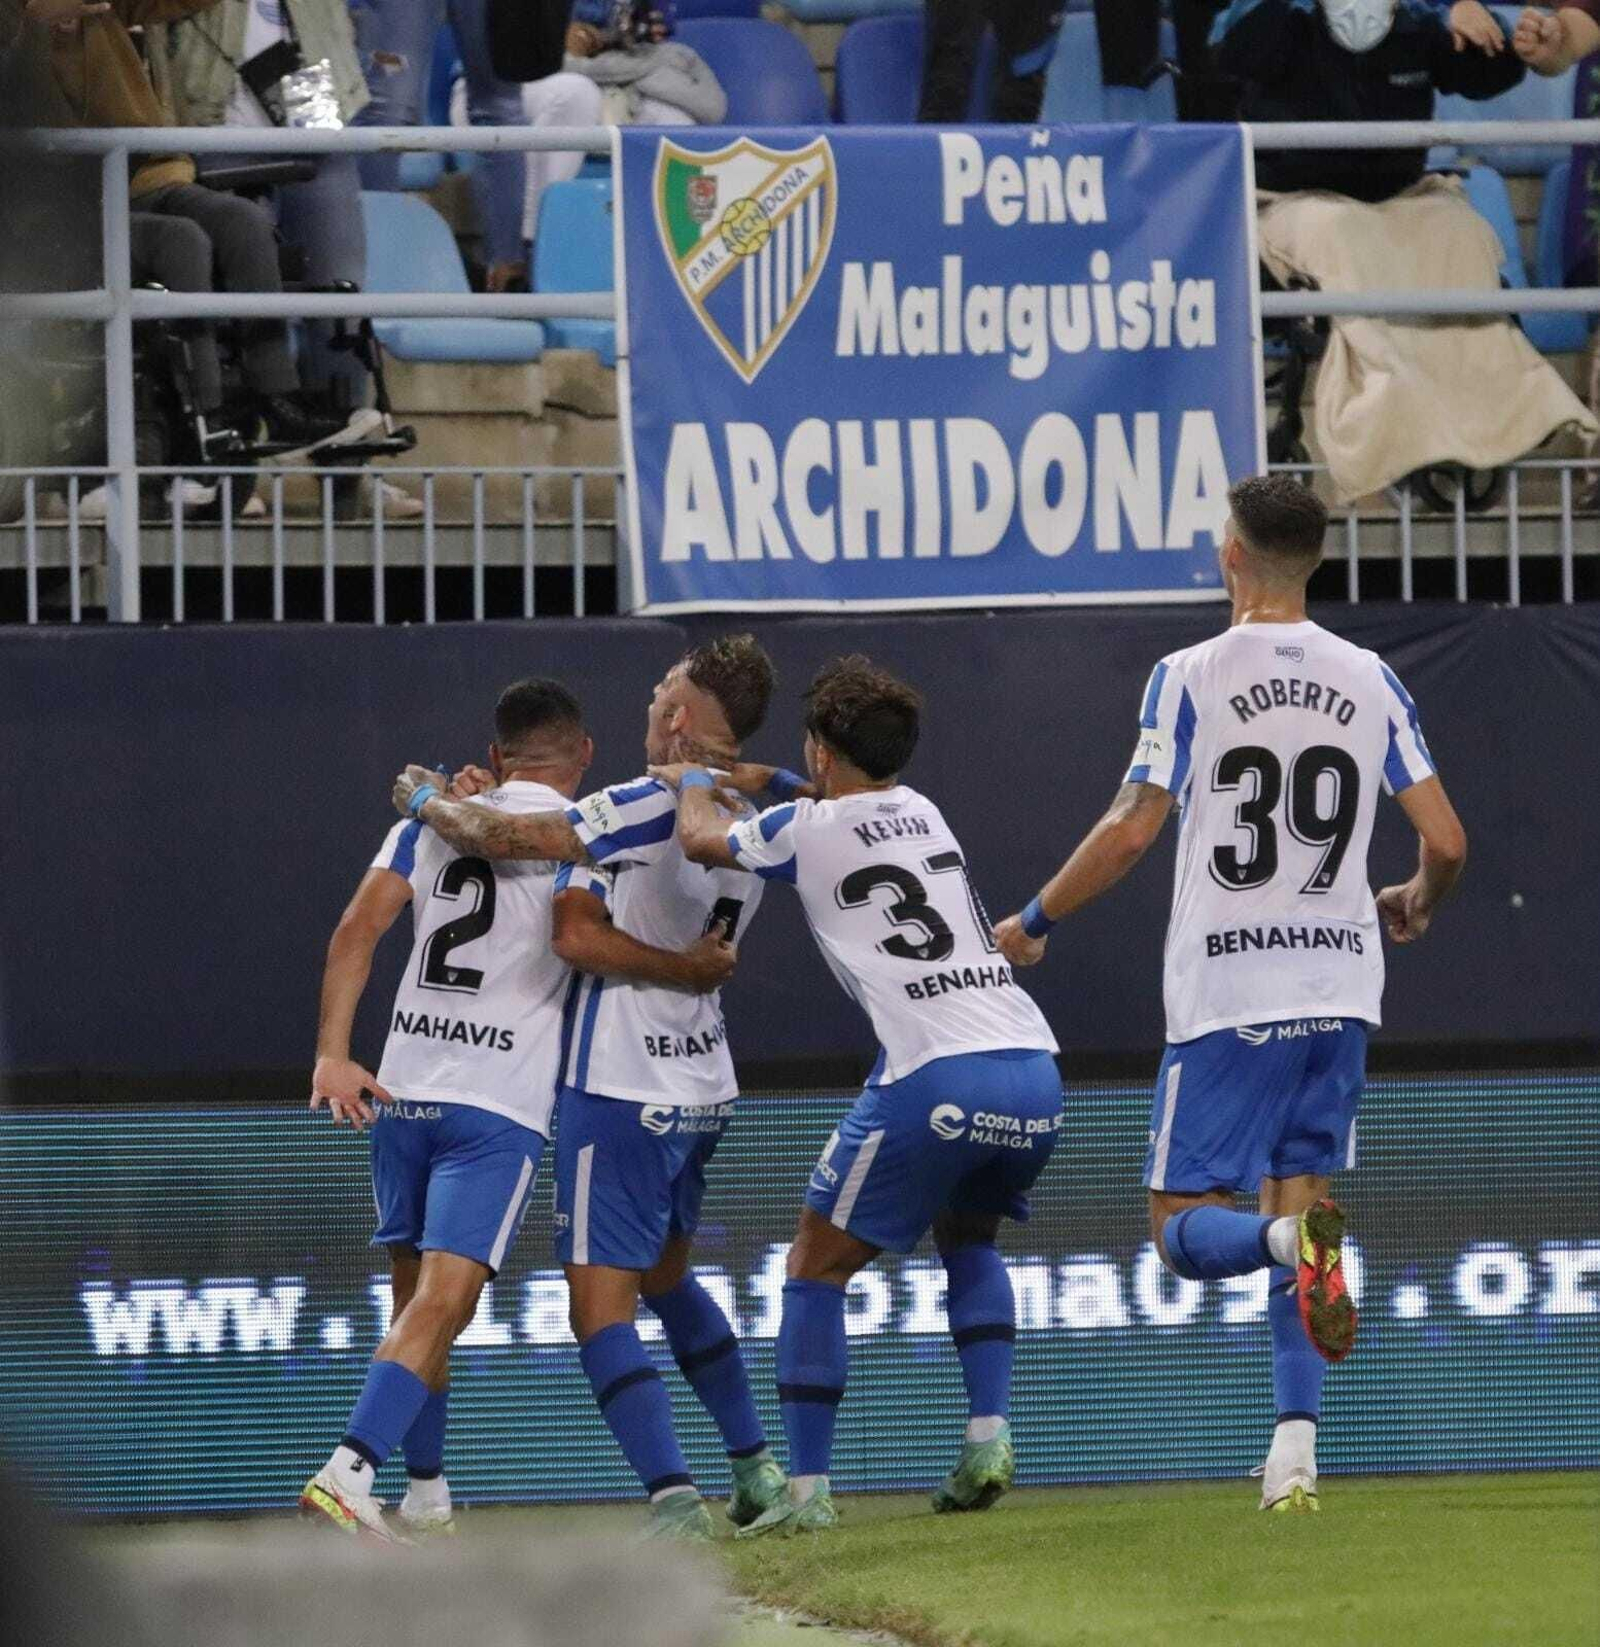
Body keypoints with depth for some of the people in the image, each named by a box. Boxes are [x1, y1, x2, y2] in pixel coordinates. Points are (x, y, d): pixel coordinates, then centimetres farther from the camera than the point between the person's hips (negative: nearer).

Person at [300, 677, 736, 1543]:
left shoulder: (434, 819, 13)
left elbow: (358, 929, 3)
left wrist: (332, 1055, -1)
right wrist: (688, 969, -8)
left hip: (401, 1090, 5)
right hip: (499, 1106, -5)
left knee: (417, 1294, 18)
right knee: (443, 1299, -11)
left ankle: (425, 1492, 26)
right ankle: (349, 1469, -28)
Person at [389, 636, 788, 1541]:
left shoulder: (657, 804, -20)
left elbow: (499, 839, -23)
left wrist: (428, 800, -2)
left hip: (622, 1090, -8)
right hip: (703, 1089, 8)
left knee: (601, 1304, -8)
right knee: (668, 1276, 27)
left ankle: (676, 1499, -20)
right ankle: (757, 1466, 29)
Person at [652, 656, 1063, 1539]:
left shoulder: (807, 829, 7)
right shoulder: (922, 813, 23)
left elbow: (702, 838, 28)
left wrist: (692, 782, 47)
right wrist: (769, 782, 57)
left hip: (935, 1076, -6)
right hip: (1034, 1070, 6)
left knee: (817, 1266, 7)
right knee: (968, 1238, 30)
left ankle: (806, 1489, -1)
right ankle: (989, 1437, 10)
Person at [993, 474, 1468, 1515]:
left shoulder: (1193, 678, -6)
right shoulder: (1370, 681, 5)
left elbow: (1131, 833, -10)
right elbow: (1447, 843, 3)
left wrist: (1033, 922, 5)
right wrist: (1417, 905, 26)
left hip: (1226, 998, -4)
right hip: (1339, 989, 4)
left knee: (1186, 1228, 3)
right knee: (1300, 1193, 12)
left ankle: (1293, 1238, -32)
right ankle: (1297, 1452, 0)